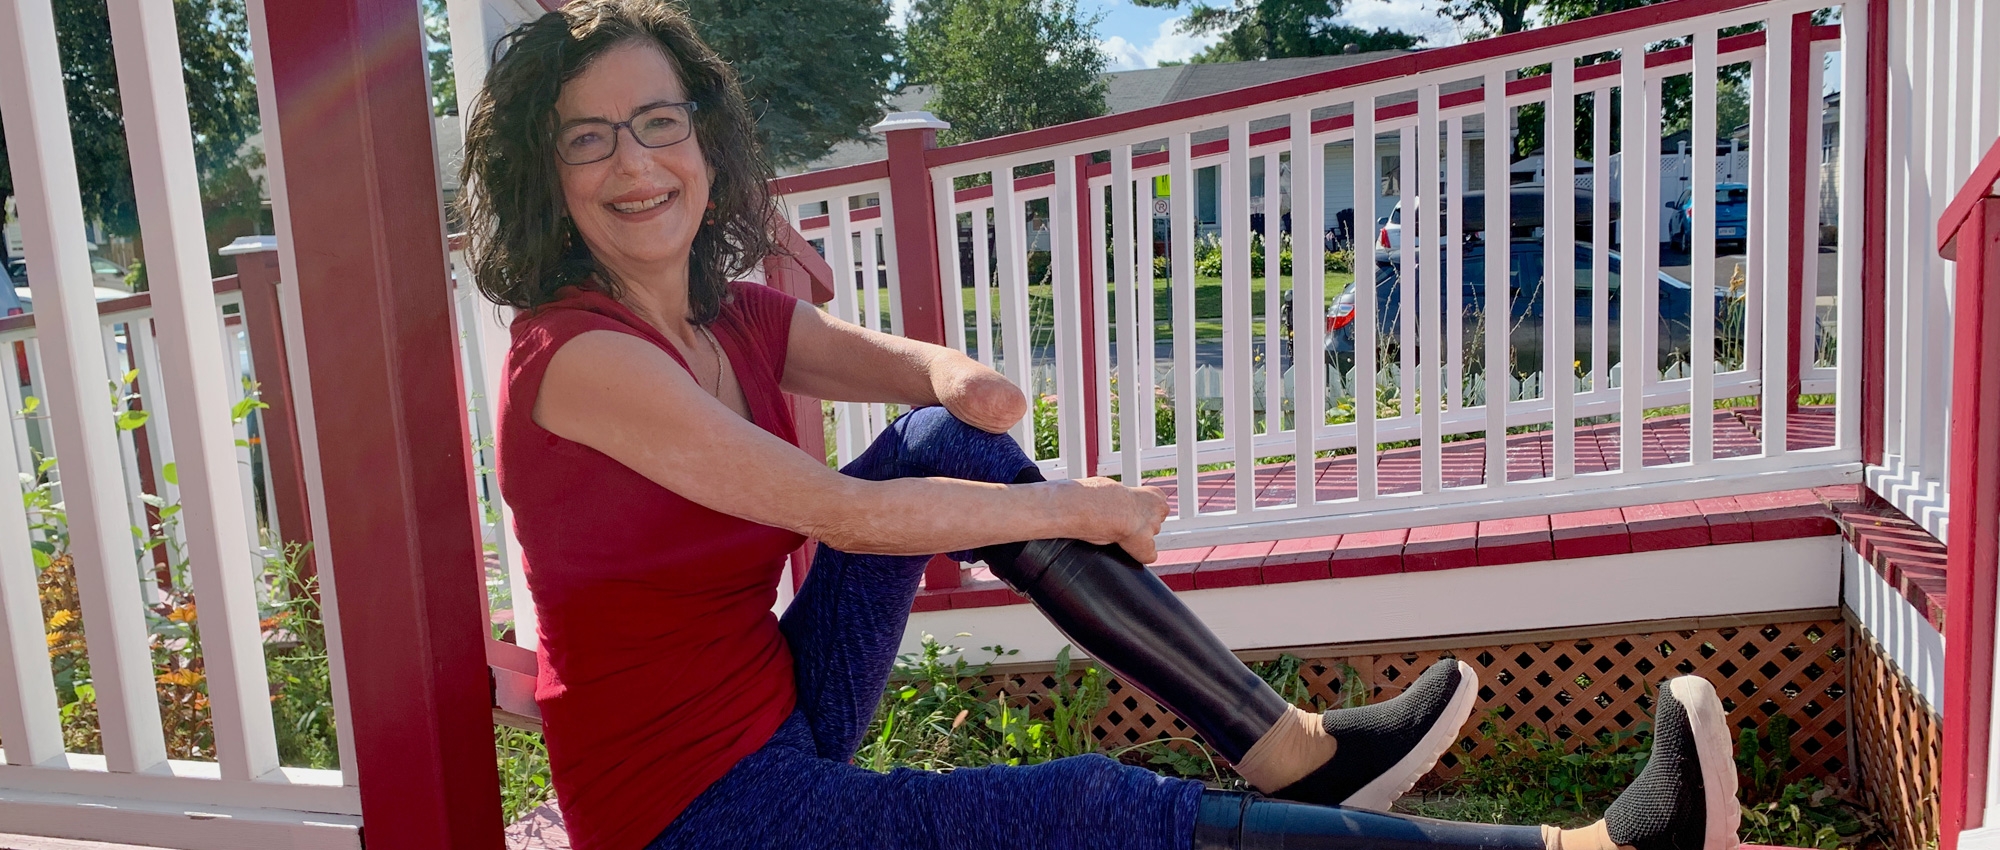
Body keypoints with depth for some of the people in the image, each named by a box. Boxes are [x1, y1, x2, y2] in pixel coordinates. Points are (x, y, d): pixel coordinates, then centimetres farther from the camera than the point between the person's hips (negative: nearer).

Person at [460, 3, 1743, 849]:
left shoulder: (739, 314, 4)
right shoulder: (579, 353, -20)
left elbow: (921, 370, 13)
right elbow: (838, 513, -23)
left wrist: (962, 381, -11)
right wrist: (1072, 507, -14)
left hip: (786, 714, 8)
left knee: (948, 444, -4)